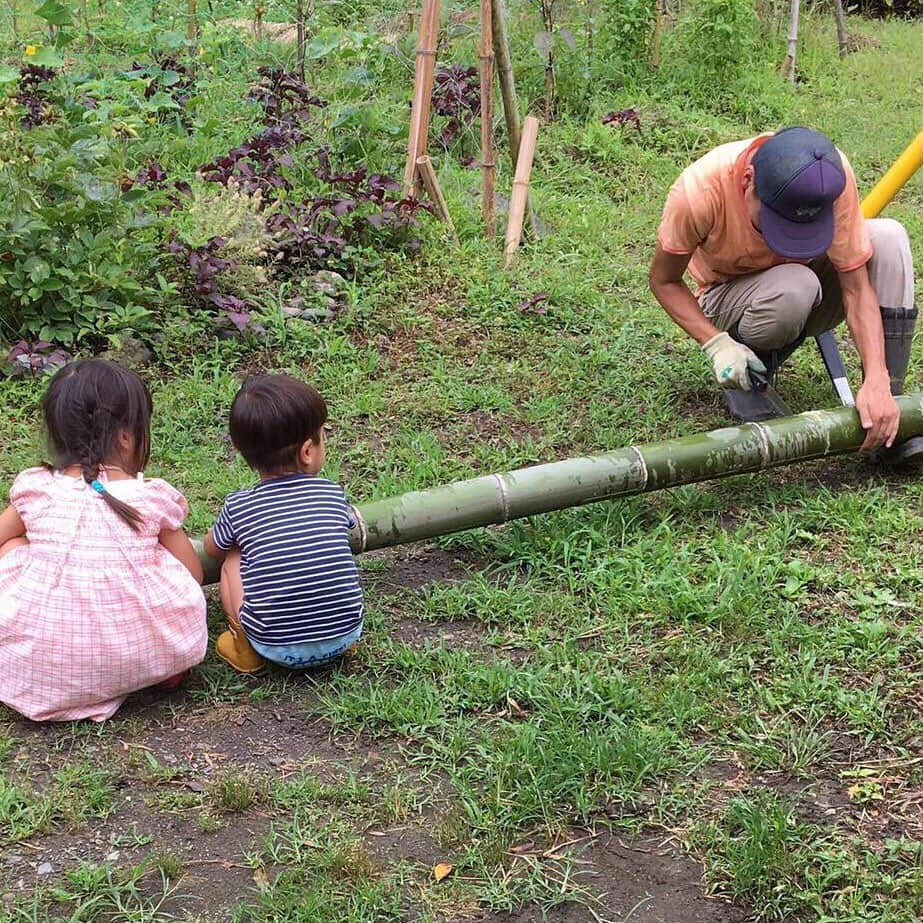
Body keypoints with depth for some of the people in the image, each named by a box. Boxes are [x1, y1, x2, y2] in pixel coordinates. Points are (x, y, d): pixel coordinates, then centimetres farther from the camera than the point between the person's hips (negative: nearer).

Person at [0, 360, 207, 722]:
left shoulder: (34, 489, 0)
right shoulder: (154, 499, -2)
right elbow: (193, 574, 8)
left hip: (39, 659, 0)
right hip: (135, 653, 0)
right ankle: (170, 665, 9)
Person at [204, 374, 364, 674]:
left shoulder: (238, 507, -4)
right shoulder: (333, 495, 0)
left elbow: (212, 548, 18)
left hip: (277, 647, -2)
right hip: (345, 635, 2)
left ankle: (244, 642, 7)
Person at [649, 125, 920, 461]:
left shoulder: (832, 175, -29)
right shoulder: (699, 191, -34)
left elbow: (857, 287, -25)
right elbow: (664, 281, -18)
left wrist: (876, 382, -36)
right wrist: (718, 344, -32)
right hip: (727, 298, -3)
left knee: (889, 238, -25)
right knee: (794, 289, -38)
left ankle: (888, 408, -21)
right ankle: (744, 381, -6)